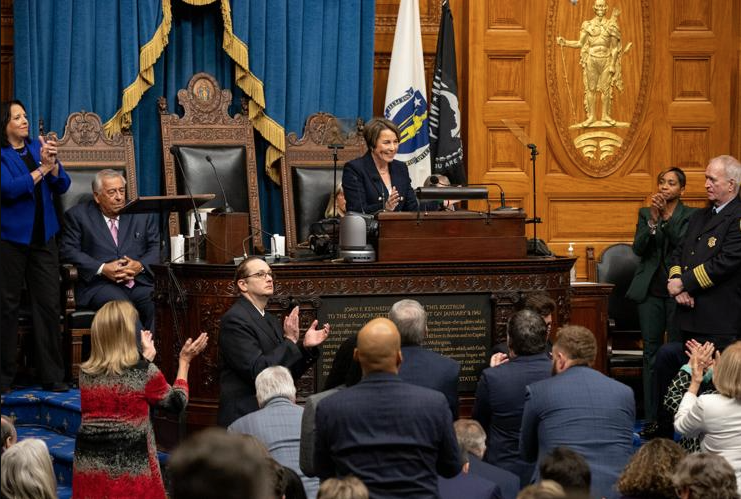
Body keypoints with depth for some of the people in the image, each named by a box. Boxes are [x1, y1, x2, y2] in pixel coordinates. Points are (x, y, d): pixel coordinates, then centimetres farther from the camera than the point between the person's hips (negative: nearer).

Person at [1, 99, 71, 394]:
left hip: (43, 237, 4)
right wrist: (41, 168, -13)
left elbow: (62, 187, 7)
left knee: (49, 305, 1)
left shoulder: (37, 148, 10)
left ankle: (52, 377, 4)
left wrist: (53, 164, -11)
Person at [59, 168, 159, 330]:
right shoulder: (78, 215, 11)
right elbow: (68, 251, 1)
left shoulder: (142, 213, 19)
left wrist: (141, 265, -7)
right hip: (98, 284, -3)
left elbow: (157, 247, 16)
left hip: (140, 283, 3)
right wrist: (102, 269, -12)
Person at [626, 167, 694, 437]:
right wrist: (654, 219, -15)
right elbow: (638, 248, -3)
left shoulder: (690, 216, 1)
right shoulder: (645, 214, 10)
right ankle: (651, 419, 5)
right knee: (651, 355, 3)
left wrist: (666, 217, -20)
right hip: (651, 291, 3)